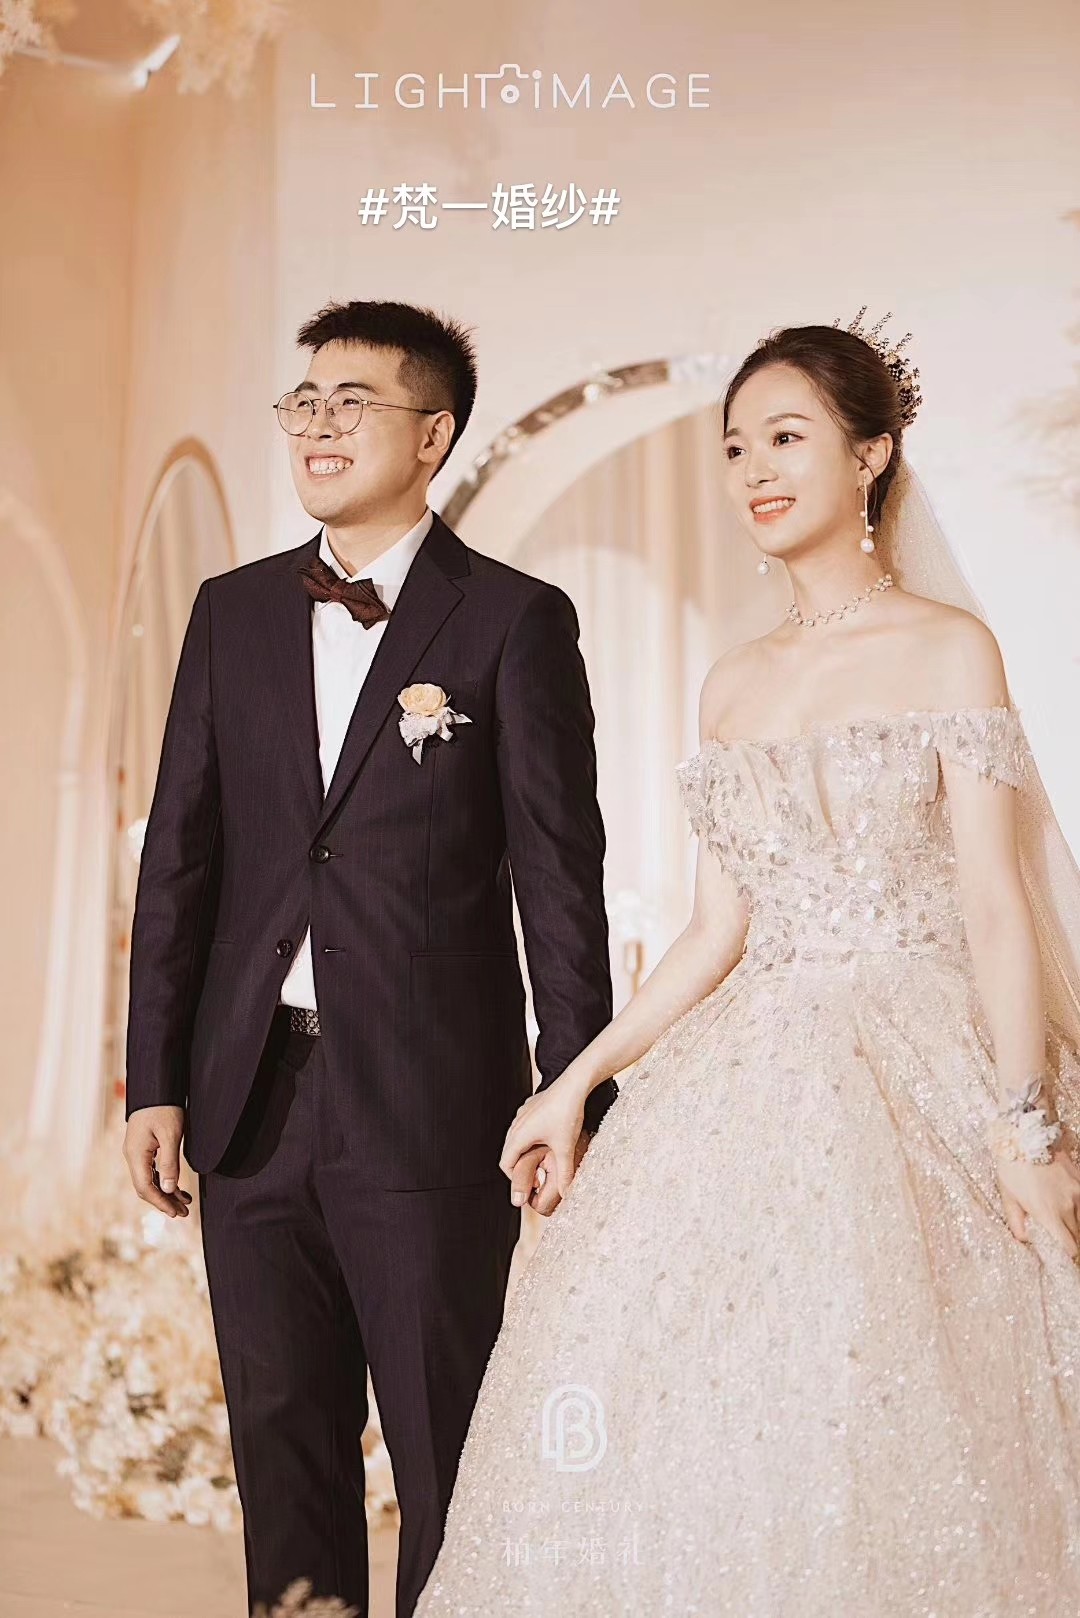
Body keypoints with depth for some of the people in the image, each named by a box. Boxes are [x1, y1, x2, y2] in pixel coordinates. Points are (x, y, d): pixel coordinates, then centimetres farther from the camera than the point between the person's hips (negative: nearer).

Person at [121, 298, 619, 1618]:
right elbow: (179, 853, 10)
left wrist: (574, 1098, -8)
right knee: (282, 1441, 14)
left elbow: (560, 877, -5)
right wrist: (154, 1078, 6)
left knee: (453, 1456, 5)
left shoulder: (514, 621, -2)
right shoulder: (232, 611, 11)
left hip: (430, 1103, -4)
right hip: (253, 1098, 4)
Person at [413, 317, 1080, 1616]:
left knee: (861, 1428, -8)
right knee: (666, 1392, 0)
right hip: (746, 1074, 5)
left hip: (909, 1075, -5)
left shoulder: (948, 649, -1)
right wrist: (577, 1080, 6)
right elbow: (717, 928, 12)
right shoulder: (733, 683, 14)